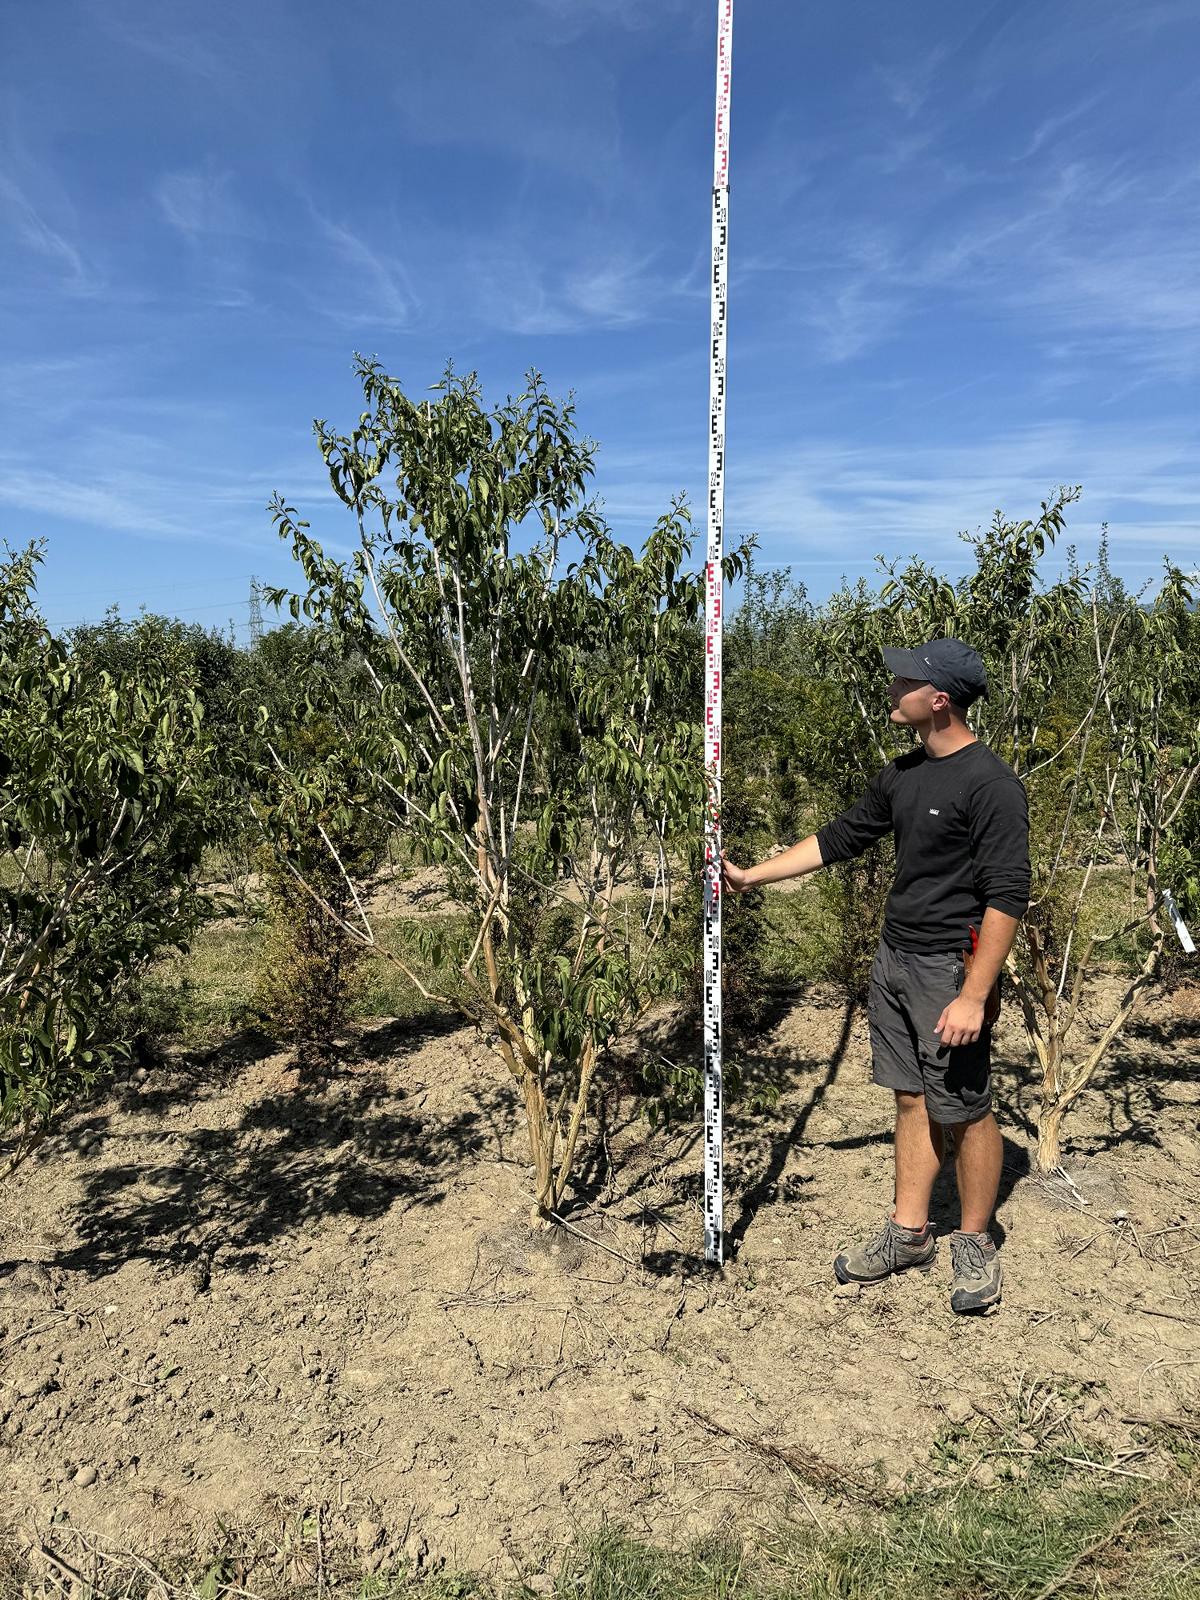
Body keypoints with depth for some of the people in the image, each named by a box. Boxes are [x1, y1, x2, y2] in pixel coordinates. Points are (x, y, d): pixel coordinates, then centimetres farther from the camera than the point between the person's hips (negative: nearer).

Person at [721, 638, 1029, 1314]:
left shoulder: (991, 784, -17)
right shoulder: (903, 773, 9)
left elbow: (1007, 897, -19)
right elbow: (840, 837, 18)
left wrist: (974, 997, -23)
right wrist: (751, 876, 16)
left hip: (951, 968, -8)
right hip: (895, 958, 8)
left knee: (964, 1110, 4)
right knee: (912, 1099, 15)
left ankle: (975, 1244, 22)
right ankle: (910, 1233, 27)